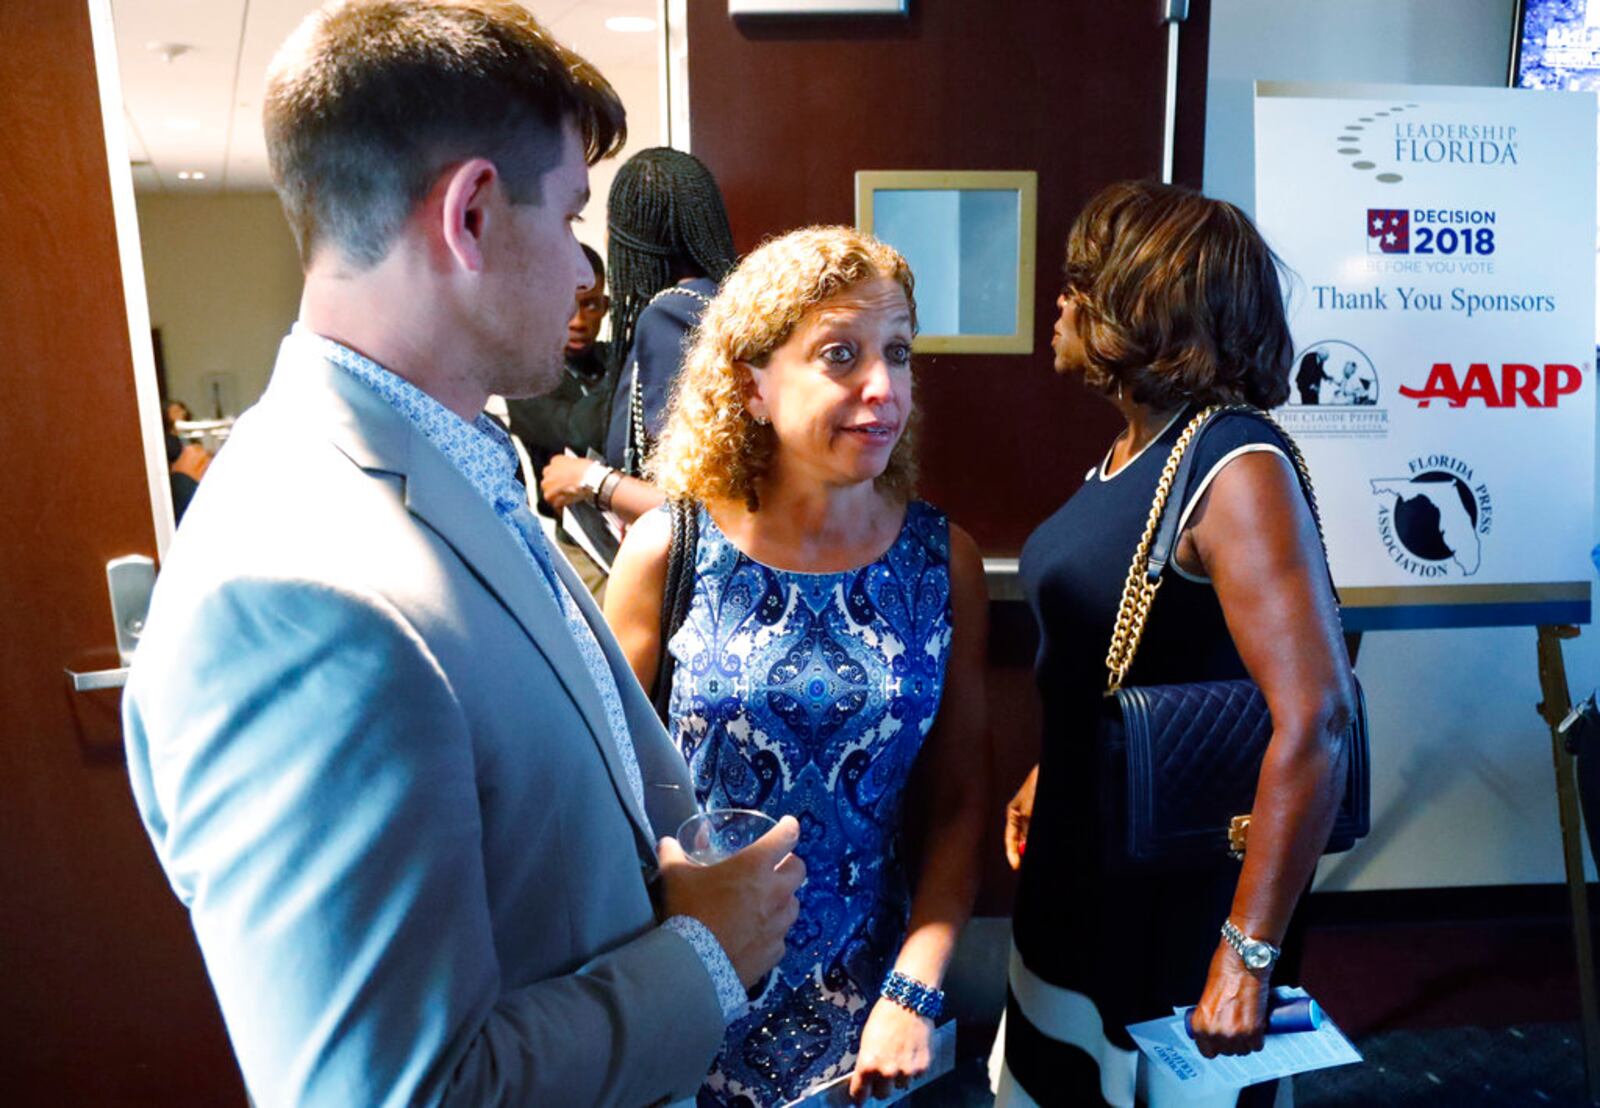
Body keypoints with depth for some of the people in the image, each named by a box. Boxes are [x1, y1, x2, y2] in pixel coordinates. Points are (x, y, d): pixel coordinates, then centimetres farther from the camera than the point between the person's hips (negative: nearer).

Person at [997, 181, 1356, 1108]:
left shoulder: (1234, 467, -22)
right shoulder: (1134, 448, 4)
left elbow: (1317, 719, -28)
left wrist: (1249, 955, -25)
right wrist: (1048, 780, 17)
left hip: (1176, 892, -8)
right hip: (1081, 869, 8)